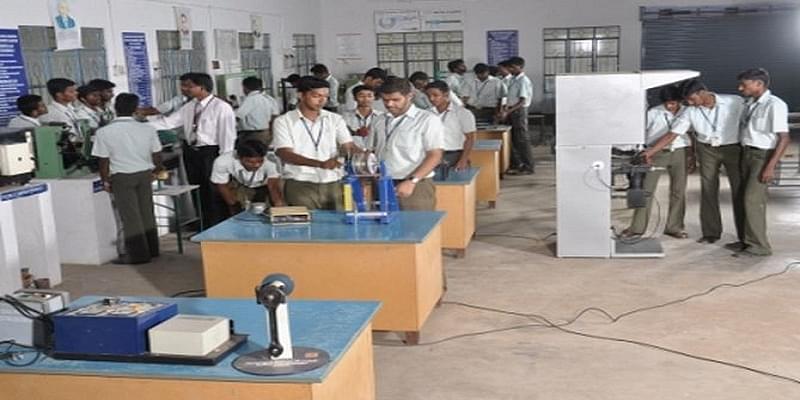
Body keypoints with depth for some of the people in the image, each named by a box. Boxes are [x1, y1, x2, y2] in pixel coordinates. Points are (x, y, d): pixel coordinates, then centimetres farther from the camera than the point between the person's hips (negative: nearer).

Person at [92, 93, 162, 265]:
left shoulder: (104, 132, -10)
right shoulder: (147, 129, -3)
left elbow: (104, 161, -6)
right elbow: (157, 157, 3)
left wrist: (106, 181, 7)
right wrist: (155, 170, 22)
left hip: (122, 176, -3)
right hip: (145, 173, 3)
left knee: (130, 216, 4)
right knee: (147, 213, 16)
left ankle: (138, 254, 6)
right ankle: (152, 249, 25)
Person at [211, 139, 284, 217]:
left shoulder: (270, 163, -37)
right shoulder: (222, 162, -32)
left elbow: (274, 186, -44)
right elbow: (222, 186, -19)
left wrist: (279, 207, -59)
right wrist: (235, 205, -23)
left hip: (265, 186, -1)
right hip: (239, 185, 1)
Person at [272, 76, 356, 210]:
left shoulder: (335, 119, 10)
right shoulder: (283, 121, 1)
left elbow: (349, 147, 2)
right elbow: (285, 154, -11)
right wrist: (321, 164, -25)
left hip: (333, 184, 3)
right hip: (300, 185, -2)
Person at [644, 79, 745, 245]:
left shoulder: (735, 102, -13)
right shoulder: (690, 112, -5)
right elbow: (672, 134, -6)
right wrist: (651, 151, -14)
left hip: (733, 148, -3)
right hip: (707, 150, 3)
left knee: (739, 190, 0)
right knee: (708, 190, 5)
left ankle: (745, 235, 8)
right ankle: (711, 233, 16)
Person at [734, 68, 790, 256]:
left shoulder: (774, 105, -17)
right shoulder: (750, 104, 7)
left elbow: (784, 138, -19)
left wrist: (771, 166, -22)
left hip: (762, 156, -8)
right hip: (747, 153, 8)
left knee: (753, 199, -9)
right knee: (746, 198, 12)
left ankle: (759, 245, 0)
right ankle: (748, 240, 22)